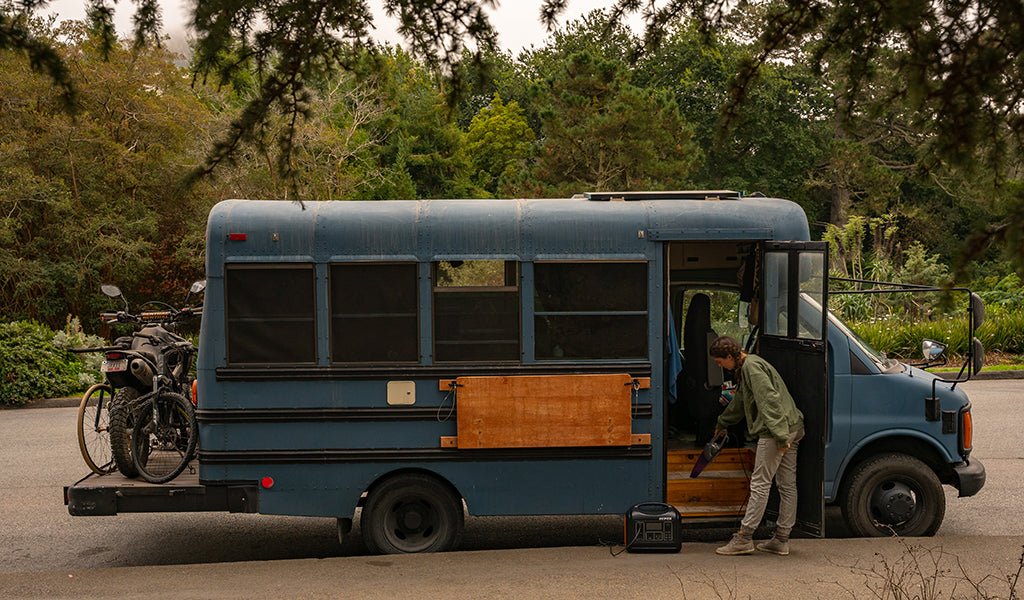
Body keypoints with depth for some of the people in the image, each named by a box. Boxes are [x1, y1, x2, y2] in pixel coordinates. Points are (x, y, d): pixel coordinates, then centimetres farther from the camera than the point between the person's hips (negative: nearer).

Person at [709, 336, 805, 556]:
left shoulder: (752, 367, -12)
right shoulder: (745, 368, 21)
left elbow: (770, 399, -23)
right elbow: (739, 402, 38)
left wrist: (779, 435, -27)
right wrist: (722, 423, 52)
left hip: (776, 431, -10)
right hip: (792, 429, 10)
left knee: (760, 484, -6)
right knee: (787, 485, 10)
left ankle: (744, 538, -2)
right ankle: (781, 539, 16)